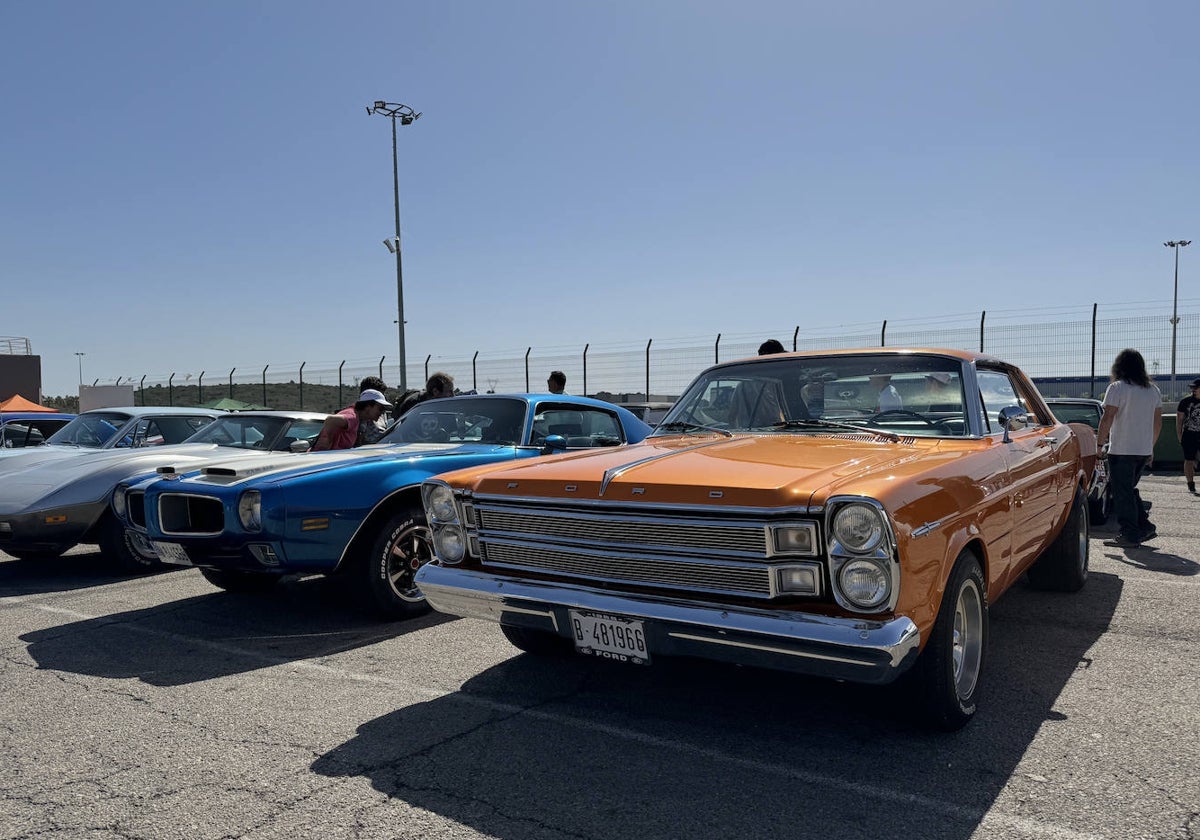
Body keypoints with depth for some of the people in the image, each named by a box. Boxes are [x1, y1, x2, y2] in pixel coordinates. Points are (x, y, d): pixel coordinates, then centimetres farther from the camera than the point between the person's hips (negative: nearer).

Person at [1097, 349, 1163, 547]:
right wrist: (1150, 447, 24)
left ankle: (1130, 535, -1)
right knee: (1129, 489, 20)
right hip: (1144, 450, 7)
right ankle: (1145, 527, 16)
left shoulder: (1117, 388, -10)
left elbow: (1107, 419, -15)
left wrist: (1099, 443, -9)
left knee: (1122, 493, -1)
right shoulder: (1153, 390, 12)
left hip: (1121, 450, -7)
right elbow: (1157, 422, 16)